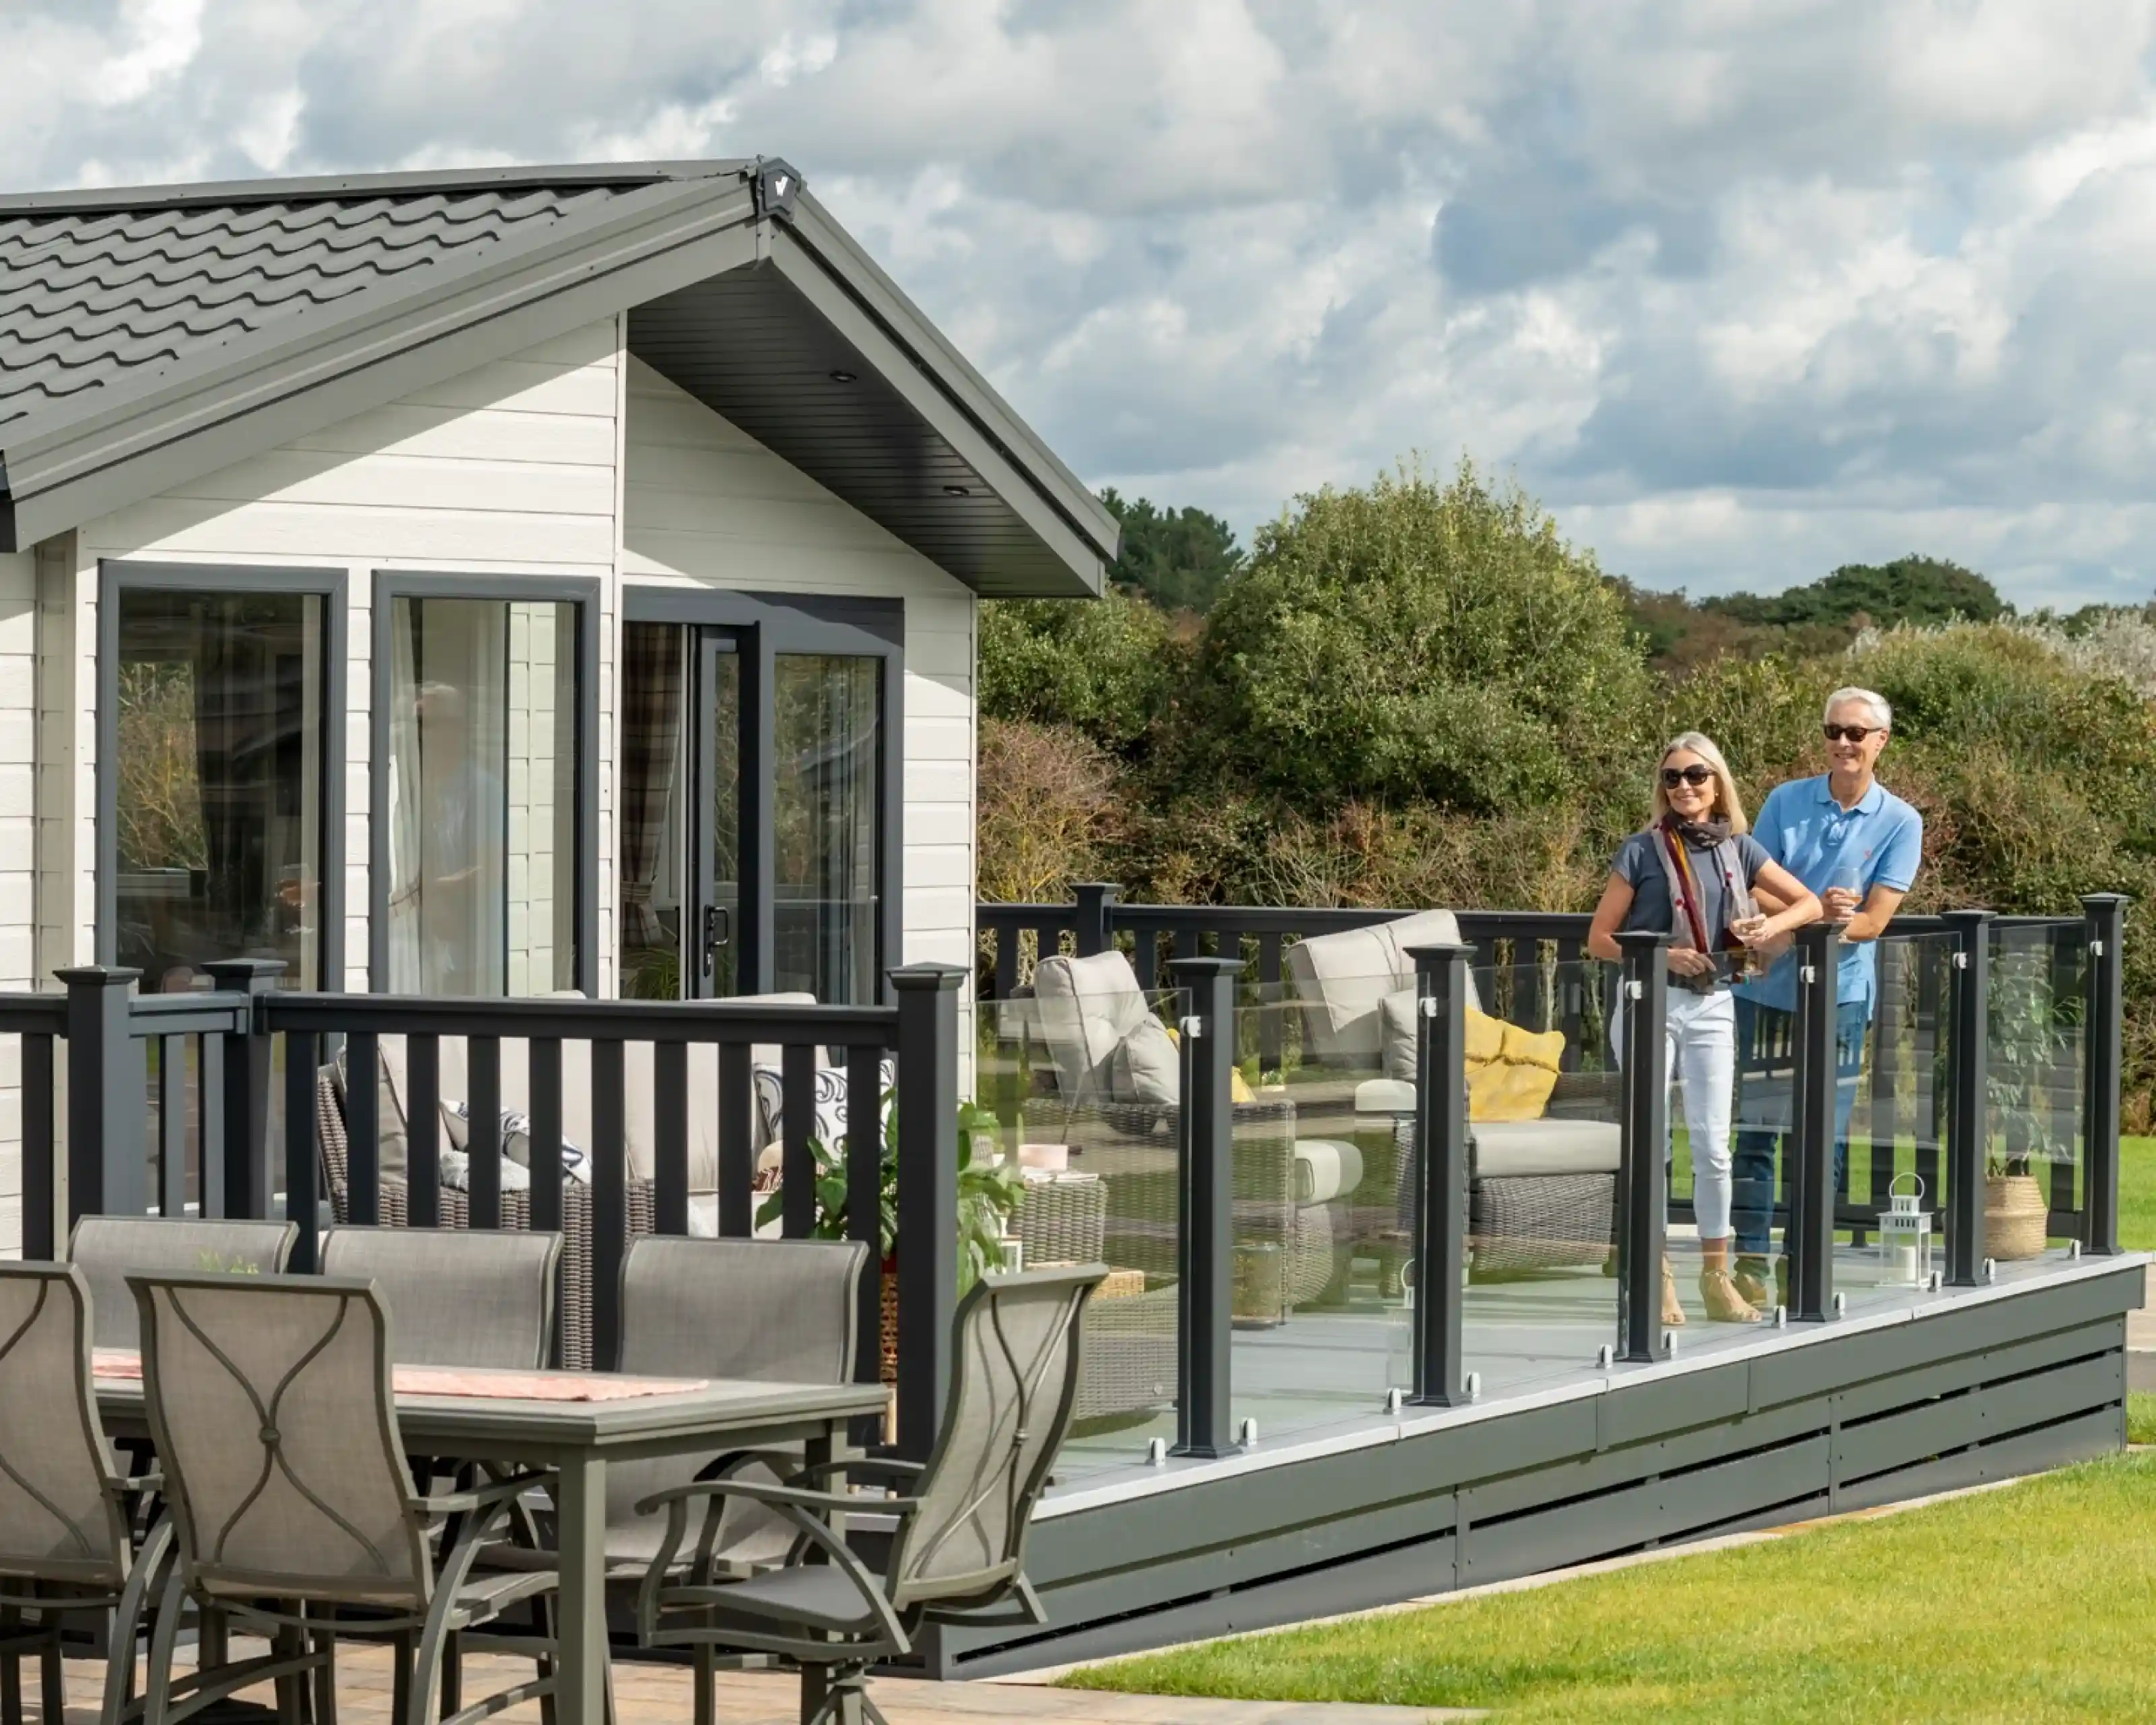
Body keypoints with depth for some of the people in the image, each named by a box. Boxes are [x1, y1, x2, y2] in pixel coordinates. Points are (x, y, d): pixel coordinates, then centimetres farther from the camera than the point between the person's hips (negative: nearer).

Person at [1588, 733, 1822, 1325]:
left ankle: (1717, 1276, 12)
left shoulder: (1737, 849, 7)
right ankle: (1657, 1279, 7)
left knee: (1713, 1146, 3)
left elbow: (1809, 902, 14)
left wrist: (1773, 925, -7)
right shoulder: (1643, 851, -3)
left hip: (1711, 1007, 3)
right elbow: (1599, 939, -3)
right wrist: (1663, 955, -16)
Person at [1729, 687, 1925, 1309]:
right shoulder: (1786, 802, 4)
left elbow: (1874, 919, -7)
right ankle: (1752, 1261, 5)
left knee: (1825, 1136, 1)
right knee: (1756, 1129, 1)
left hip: (1840, 995, -1)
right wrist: (1818, 912, -20)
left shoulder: (1900, 823, 0)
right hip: (1767, 991, 1)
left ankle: (1803, 1264, 9)